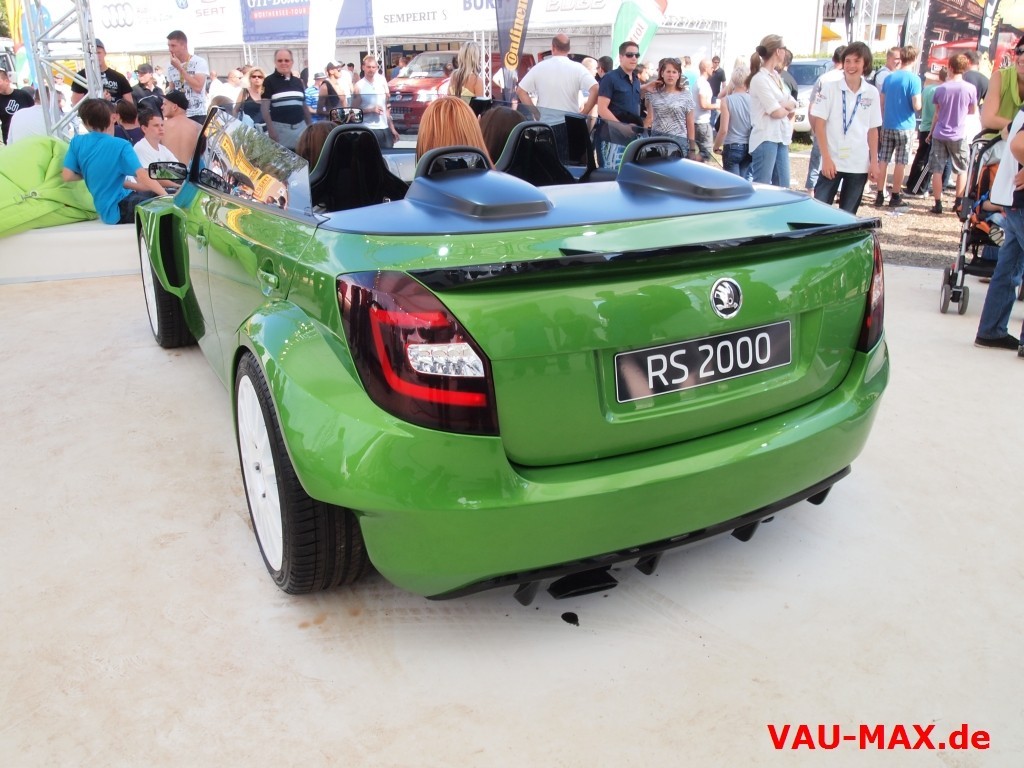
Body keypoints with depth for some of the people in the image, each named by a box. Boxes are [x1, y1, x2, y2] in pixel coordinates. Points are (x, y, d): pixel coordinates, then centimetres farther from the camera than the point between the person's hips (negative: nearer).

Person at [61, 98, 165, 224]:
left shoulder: (76, 142, 2)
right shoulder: (121, 145, -13)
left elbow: (67, 176, -1)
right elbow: (143, 176, -23)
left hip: (106, 209, 7)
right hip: (119, 211, -7)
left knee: (153, 193, 23)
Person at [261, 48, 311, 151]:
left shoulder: (298, 82, 14)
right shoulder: (269, 81, -2)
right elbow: (264, 108, -6)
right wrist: (271, 130, -16)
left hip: (300, 126, 5)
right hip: (280, 128, -5)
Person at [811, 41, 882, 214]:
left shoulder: (872, 93, 6)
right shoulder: (830, 87, -3)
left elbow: (873, 130, 11)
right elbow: (819, 123, -4)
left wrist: (874, 161, 6)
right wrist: (826, 158, -11)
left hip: (859, 164, 3)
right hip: (832, 161, -3)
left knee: (848, 214, 9)